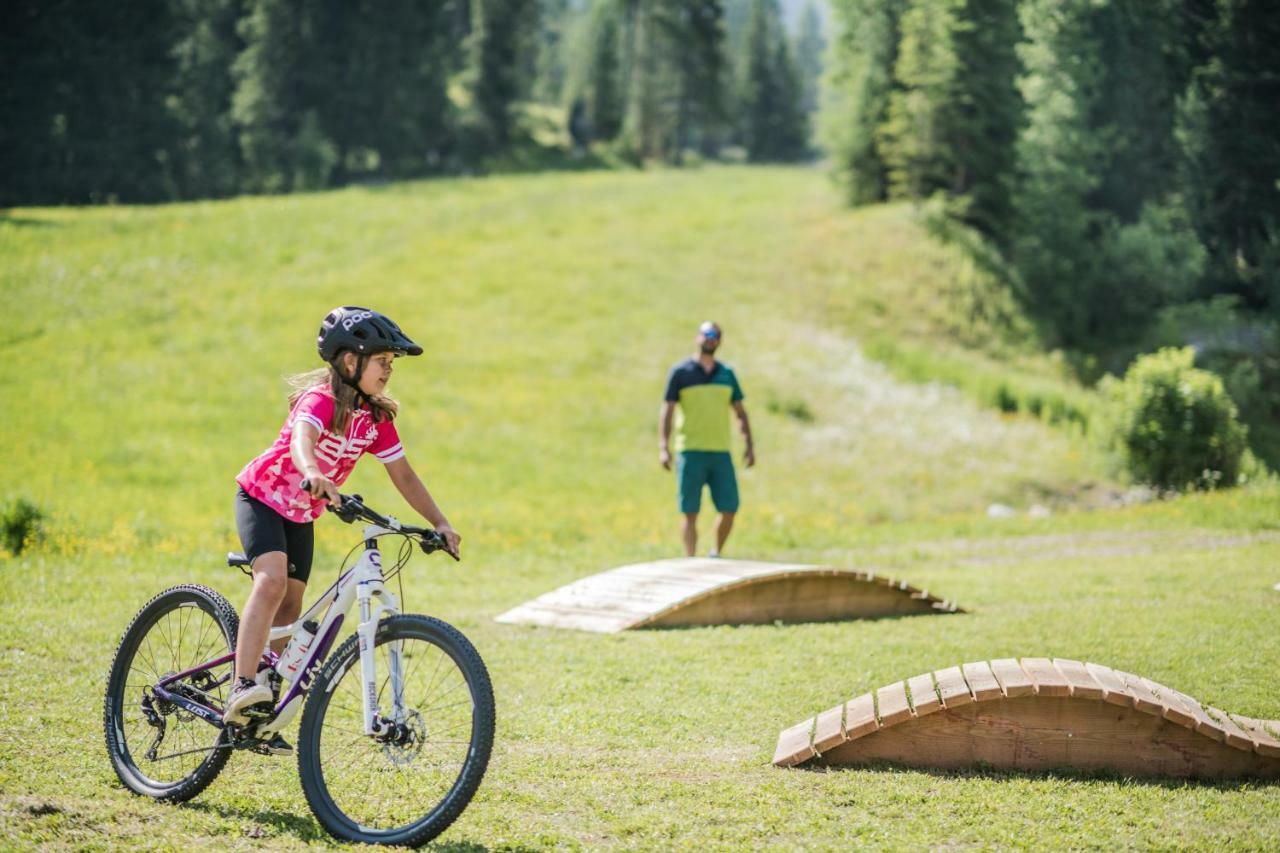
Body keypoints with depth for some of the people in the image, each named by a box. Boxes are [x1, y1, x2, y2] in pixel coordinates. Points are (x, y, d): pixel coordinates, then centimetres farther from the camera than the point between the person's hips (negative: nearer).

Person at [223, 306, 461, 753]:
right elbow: (301, 438, -44)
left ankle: (265, 721, 11)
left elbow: (402, 473, 0)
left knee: (290, 607, 5)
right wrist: (312, 474, -66)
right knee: (272, 579, -29)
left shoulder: (376, 417, -3)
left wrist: (439, 523, -8)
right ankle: (243, 686, -37)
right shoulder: (322, 398, -24)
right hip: (262, 497, -7)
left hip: (302, 514, 7)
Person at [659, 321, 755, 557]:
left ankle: (716, 556, 21)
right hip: (690, 452, -3)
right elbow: (667, 411, -2)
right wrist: (663, 447, -12)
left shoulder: (727, 374, 12)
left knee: (730, 509, 0)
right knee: (691, 513, -3)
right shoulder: (681, 372, 1)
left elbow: (740, 412, 16)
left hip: (721, 453, 3)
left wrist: (749, 445, 7)